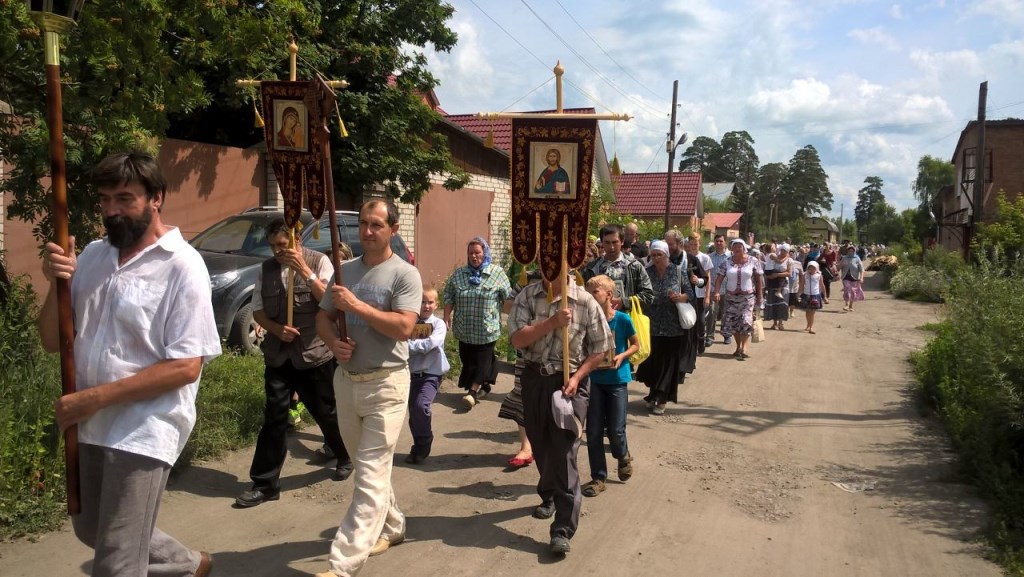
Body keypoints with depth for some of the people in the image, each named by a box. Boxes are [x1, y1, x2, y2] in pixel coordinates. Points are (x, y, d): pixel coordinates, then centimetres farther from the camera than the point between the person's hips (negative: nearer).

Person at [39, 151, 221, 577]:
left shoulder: (181, 265, -15)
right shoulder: (92, 256, 5)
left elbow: (185, 367, -20)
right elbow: (52, 342, 7)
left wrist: (94, 397, -20)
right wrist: (57, 284, -11)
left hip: (143, 431, -8)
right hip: (90, 426, 8)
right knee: (91, 531, 26)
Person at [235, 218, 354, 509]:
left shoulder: (319, 261, -6)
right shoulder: (266, 268, 4)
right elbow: (258, 310, 8)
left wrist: (304, 270, -25)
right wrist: (277, 328, -11)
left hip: (314, 354, -3)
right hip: (278, 354, 3)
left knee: (326, 412, 11)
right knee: (273, 418, 2)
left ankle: (346, 457, 36)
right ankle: (265, 483, 11)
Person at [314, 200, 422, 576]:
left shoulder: (405, 274, -9)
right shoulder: (345, 271, 8)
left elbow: (403, 328, -20)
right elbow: (323, 317, 12)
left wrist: (356, 305, -20)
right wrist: (333, 342, -10)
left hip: (385, 384, -7)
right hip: (345, 380, 7)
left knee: (371, 475, -6)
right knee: (366, 467, 19)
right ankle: (391, 527, 39)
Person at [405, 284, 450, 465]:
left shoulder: (438, 324, -3)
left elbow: (432, 343, -19)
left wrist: (411, 345, -15)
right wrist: (421, 346, -20)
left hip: (431, 373, -4)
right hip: (412, 373, 4)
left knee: (421, 404, -21)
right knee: (413, 410, 7)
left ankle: (423, 445, -1)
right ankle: (420, 446, 25)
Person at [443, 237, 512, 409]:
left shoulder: (497, 273, -2)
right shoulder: (458, 274, 6)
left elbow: (508, 298, 2)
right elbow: (449, 297, 9)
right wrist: (446, 316, 0)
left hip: (486, 328, -3)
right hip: (464, 328, 4)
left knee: (482, 359, -4)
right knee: (467, 359, 8)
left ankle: (473, 391, -1)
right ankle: (485, 385, 24)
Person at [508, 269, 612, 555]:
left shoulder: (585, 302, -8)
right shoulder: (527, 297, -3)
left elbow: (599, 348, -2)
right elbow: (517, 339, -13)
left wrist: (577, 377, -13)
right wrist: (552, 322, -23)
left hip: (570, 381, -3)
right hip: (535, 378, 3)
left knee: (565, 451, -9)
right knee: (540, 444, 17)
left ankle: (563, 529, -6)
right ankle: (549, 496, 43)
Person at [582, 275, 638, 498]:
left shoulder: (623, 319, -12)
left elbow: (635, 345, 0)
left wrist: (622, 356, -17)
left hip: (617, 380, -2)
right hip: (594, 380, 3)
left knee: (615, 430, 2)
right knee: (593, 431, 3)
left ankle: (623, 457, 35)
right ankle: (598, 477, 16)